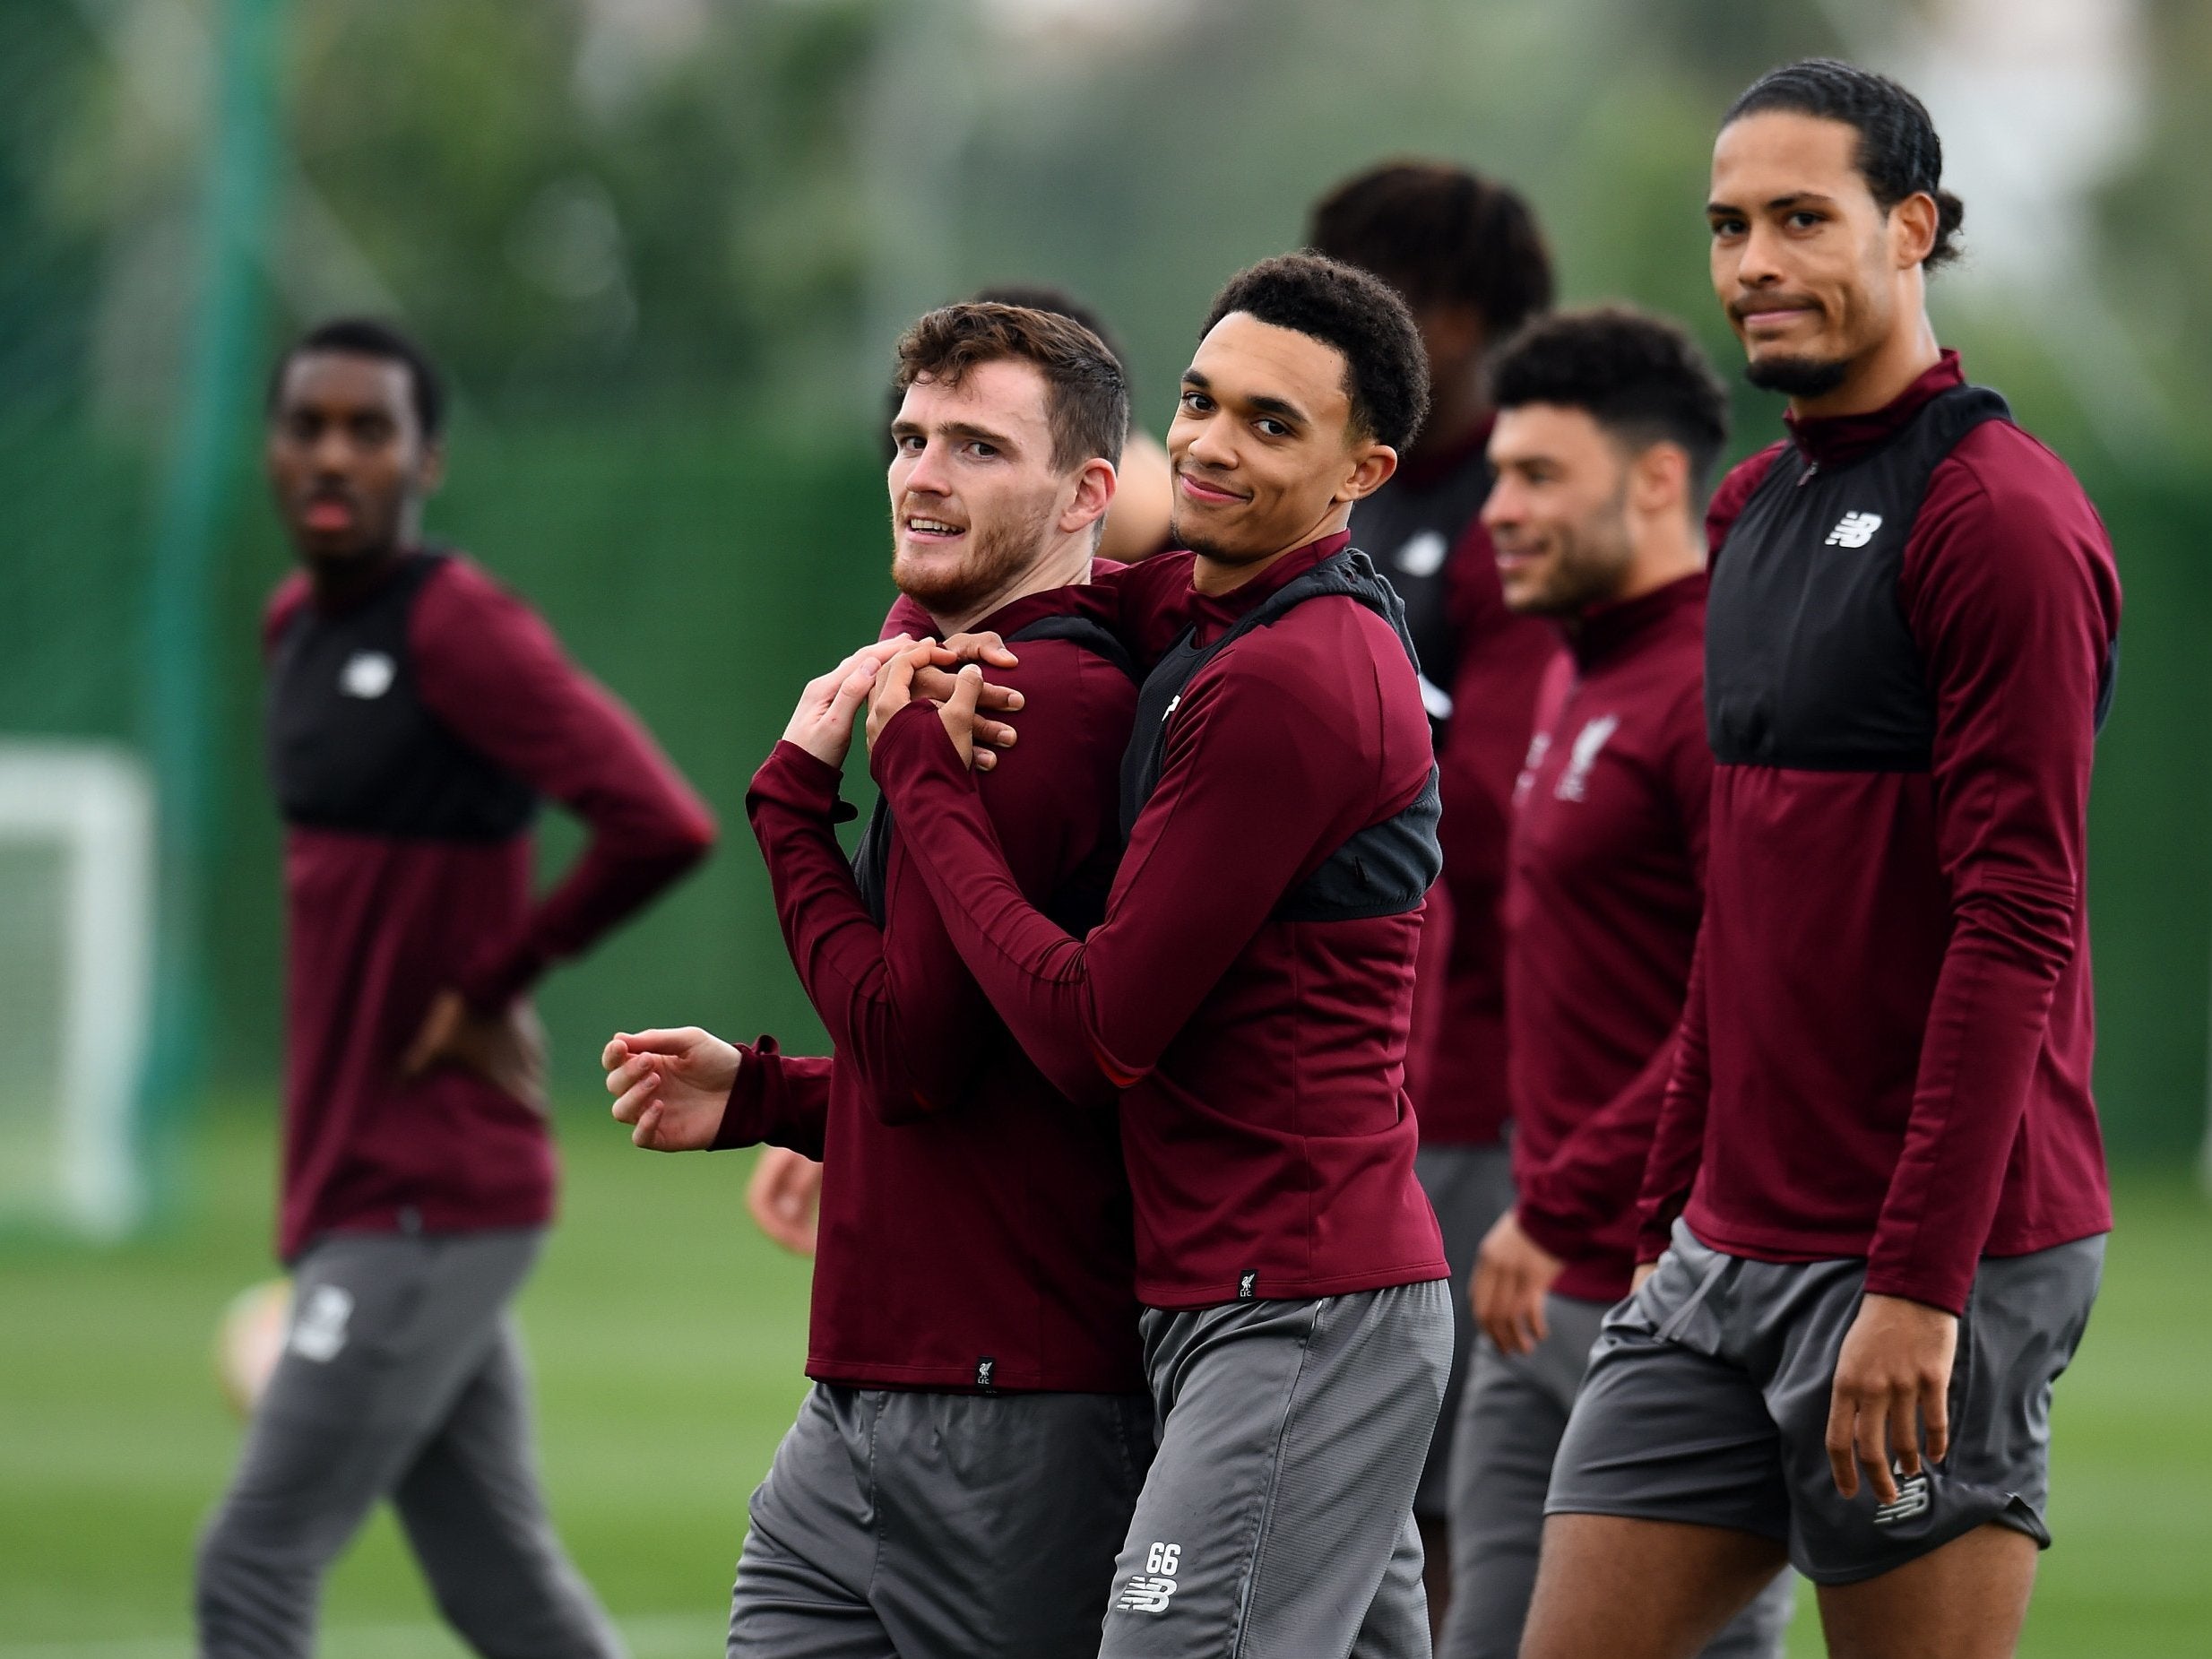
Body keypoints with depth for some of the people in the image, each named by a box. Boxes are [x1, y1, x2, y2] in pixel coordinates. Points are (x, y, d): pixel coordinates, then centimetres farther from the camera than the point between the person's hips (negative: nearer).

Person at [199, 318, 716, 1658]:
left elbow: (662, 826, -25)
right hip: (362, 1191, 9)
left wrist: (493, 983, -14)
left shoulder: (460, 631, -14)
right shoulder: (299, 629, 13)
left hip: (434, 1205, -9)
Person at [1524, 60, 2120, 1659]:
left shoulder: (1998, 514, -12)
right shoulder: (1755, 510, 16)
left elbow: (2017, 921, -18)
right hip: (1727, 1256, 8)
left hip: (1924, 1265, -8)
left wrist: (1919, 1283, -22)